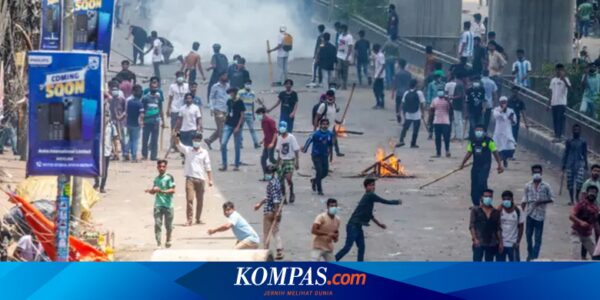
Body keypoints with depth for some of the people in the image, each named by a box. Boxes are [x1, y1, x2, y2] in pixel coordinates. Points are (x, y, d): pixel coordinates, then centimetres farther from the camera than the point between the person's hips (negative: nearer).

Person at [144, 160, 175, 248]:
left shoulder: (169, 177, -5)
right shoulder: (156, 179, 12)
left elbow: (173, 190, -11)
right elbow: (153, 192, 20)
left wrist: (162, 191, -23)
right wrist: (150, 191, -3)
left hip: (168, 205, -4)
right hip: (158, 205, 4)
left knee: (168, 225, 6)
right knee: (157, 224, -7)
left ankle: (168, 241, 26)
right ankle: (158, 243, -7)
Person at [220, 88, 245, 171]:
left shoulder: (240, 102, -6)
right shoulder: (229, 101, 8)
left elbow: (242, 115, -7)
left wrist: (238, 127, -13)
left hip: (237, 126, -4)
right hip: (228, 125, 4)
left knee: (237, 146, 3)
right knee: (223, 143, -7)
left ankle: (237, 165, 14)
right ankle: (224, 165, -1)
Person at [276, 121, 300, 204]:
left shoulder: (291, 137, -10)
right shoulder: (280, 138, 5)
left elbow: (296, 150, -9)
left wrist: (297, 162, -12)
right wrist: (277, 163, 14)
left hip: (290, 160, -5)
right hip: (282, 160, 5)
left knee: (288, 178, -20)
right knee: (281, 179, 1)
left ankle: (292, 193, 4)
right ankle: (283, 198, 11)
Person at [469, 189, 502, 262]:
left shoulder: (496, 212, 10)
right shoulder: (476, 210, 2)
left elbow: (498, 228, 11)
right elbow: (472, 225, -3)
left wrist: (500, 242, 5)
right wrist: (474, 238, -15)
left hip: (492, 244, 3)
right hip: (479, 243, -3)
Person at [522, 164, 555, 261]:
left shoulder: (546, 186, -3)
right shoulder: (528, 186, 2)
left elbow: (551, 199, 0)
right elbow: (524, 200, 5)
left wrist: (542, 202, -15)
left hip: (540, 214, -2)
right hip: (530, 213, 2)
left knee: (538, 238, -1)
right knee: (528, 235, 10)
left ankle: (534, 257, 3)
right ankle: (530, 254, 30)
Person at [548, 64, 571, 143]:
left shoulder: (565, 79, -4)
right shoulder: (553, 80, 15)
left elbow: (569, 87, -25)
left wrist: (563, 79, -38)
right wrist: (549, 104, 18)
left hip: (562, 103, -6)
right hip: (554, 103, 6)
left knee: (560, 120, -9)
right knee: (555, 120, 8)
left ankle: (558, 136, -11)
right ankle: (556, 135, 16)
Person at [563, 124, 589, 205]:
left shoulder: (583, 142, 3)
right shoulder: (569, 142, 4)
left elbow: (585, 154, 8)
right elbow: (566, 153, 8)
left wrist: (585, 166, 7)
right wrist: (564, 165, 6)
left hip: (580, 164, -1)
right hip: (570, 164, 1)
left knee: (579, 182, -12)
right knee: (570, 183, 2)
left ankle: (577, 197, 11)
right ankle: (572, 200, 14)